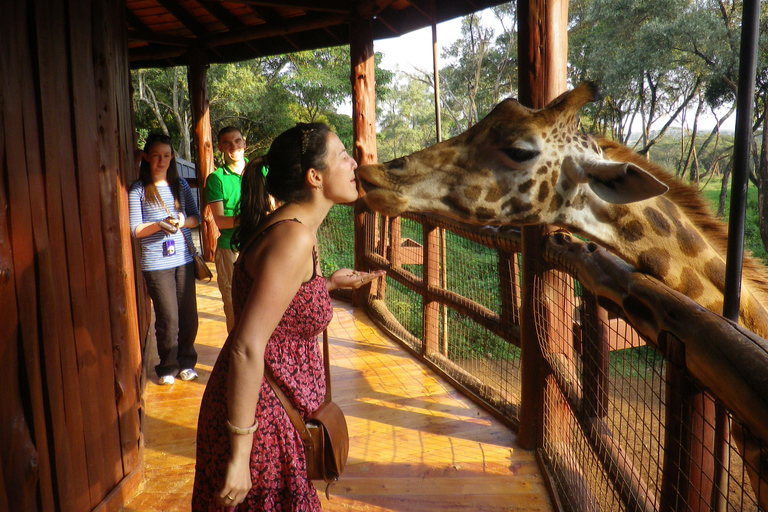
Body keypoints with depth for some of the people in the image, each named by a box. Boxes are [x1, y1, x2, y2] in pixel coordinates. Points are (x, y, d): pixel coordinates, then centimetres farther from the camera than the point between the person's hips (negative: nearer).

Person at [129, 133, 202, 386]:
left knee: (189, 314, 6)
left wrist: (183, 221, -10)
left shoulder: (180, 185, 9)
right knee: (168, 318, 0)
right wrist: (159, 225, -20)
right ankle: (168, 367, 19)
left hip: (184, 259, 3)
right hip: (155, 263, -3)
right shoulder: (137, 190, -2)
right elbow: (134, 230, -4)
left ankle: (186, 362, 25)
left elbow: (196, 217, 11)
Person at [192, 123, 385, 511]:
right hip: (258, 414, -9)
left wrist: (329, 282, 19)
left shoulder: (292, 226, 6)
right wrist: (239, 455, -23)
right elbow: (247, 348, -27)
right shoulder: (294, 238, -24)